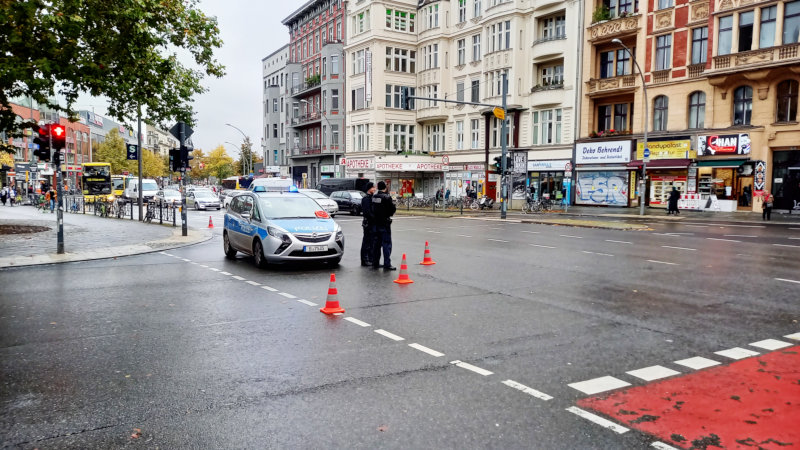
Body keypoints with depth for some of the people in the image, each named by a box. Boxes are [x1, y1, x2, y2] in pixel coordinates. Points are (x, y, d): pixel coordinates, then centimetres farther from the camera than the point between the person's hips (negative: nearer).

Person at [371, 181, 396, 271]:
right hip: (384, 223, -7)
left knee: (376, 243, 14)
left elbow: (372, 209, 10)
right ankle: (387, 264, -4)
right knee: (387, 243, -2)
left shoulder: (374, 196, 3)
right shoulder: (386, 197, -16)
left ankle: (375, 263, 20)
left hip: (375, 223, 7)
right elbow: (393, 209, -13)